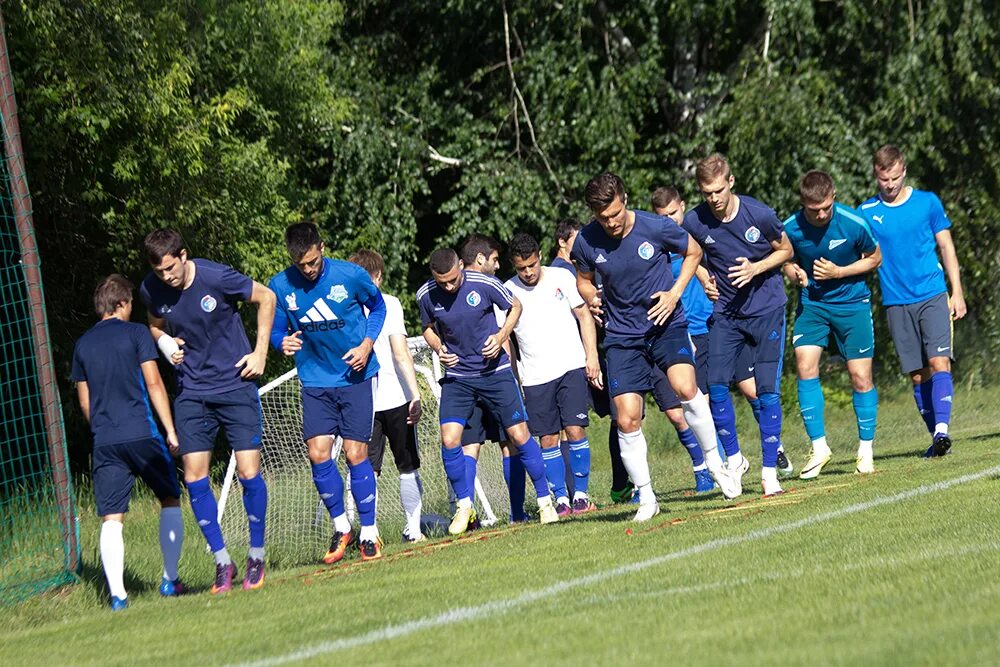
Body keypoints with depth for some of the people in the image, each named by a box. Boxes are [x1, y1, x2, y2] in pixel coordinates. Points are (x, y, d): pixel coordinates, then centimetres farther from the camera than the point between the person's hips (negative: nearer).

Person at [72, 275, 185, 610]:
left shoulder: (83, 344, 12)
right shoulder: (136, 333, 0)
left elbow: (84, 400, 16)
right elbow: (153, 383, -4)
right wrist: (170, 429, -1)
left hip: (104, 442, 3)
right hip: (141, 433, -3)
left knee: (111, 519, 0)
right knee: (170, 500, 15)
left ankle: (117, 593, -12)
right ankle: (170, 580, 12)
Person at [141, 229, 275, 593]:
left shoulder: (217, 278, -16)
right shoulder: (151, 290, -5)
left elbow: (266, 297, -1)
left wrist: (260, 351, -3)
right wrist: (164, 341, -6)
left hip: (236, 385, -3)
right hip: (191, 393, 3)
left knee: (248, 472, -7)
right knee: (194, 477, -5)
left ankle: (256, 556, 11)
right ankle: (222, 562, 6)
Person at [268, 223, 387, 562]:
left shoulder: (351, 276, -11)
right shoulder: (280, 287, -7)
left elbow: (377, 306, 7)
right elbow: (275, 330, 5)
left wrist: (367, 344, -8)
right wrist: (283, 343, -19)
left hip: (356, 375, -2)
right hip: (315, 380, 2)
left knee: (355, 453, -6)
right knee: (318, 453, -9)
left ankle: (369, 532, 7)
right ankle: (340, 527, 12)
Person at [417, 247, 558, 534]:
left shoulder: (484, 284, -16)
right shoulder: (425, 295, -9)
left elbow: (515, 306, 2)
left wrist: (502, 335, -13)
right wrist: (439, 349, -8)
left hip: (495, 371, -2)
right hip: (457, 377, 2)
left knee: (519, 435, -2)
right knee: (449, 440, -12)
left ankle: (545, 501, 13)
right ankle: (464, 506, 6)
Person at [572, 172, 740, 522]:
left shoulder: (656, 228, -13)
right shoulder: (586, 243, -8)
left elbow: (693, 253, 6)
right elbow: (583, 280, 13)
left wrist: (674, 293, -7)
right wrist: (592, 298, -10)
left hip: (667, 324, -2)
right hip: (622, 334, 2)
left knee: (685, 387, -27)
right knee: (627, 420, -6)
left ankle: (714, 462, -6)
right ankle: (646, 498, 9)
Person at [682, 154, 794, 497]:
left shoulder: (759, 215, -14)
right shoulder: (694, 222, -10)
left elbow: (785, 250, 2)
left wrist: (756, 268, -14)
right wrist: (705, 278, -7)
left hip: (766, 309, -2)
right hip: (725, 312, 2)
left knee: (767, 389, -6)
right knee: (715, 384, -10)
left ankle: (769, 470, 2)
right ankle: (734, 458, 10)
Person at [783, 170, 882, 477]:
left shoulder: (854, 224, -18)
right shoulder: (790, 229, -13)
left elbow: (874, 258, -2)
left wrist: (838, 272, -16)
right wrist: (795, 273, -18)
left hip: (852, 303, -1)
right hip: (811, 302, 1)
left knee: (861, 377, -2)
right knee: (805, 365, -18)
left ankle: (865, 451, 13)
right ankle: (819, 447, -9)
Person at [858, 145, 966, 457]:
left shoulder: (927, 202, 3)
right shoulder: (867, 213, 4)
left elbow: (946, 247, 8)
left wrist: (957, 293, 5)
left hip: (933, 296, -1)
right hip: (896, 303, 1)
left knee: (939, 362, -17)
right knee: (918, 374, 2)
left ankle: (942, 429, -25)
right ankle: (937, 437, 8)